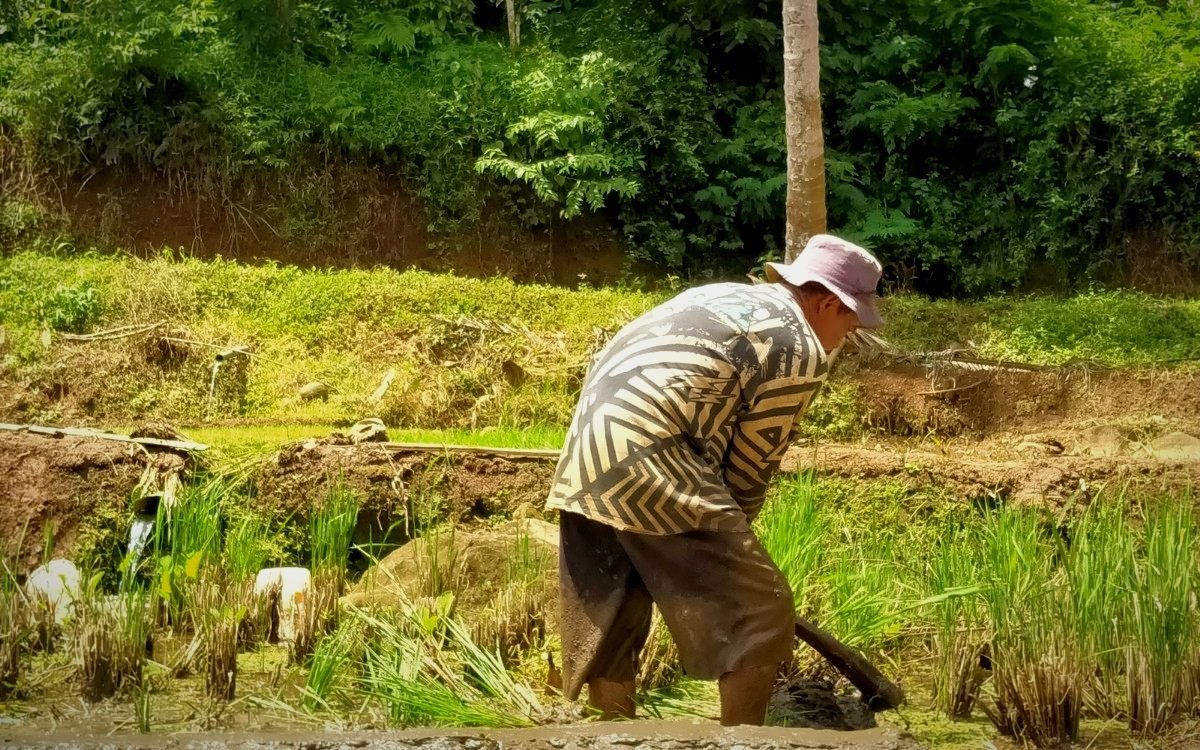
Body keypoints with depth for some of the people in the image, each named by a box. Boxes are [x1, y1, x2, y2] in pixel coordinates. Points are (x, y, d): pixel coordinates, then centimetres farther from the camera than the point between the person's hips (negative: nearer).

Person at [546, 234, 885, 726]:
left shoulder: (724, 296, 26)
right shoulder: (800, 349, 0)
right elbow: (750, 463, 3)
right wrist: (726, 538, 19)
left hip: (586, 460, 9)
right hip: (650, 462, -9)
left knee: (606, 624, 18)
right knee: (761, 610, 1)